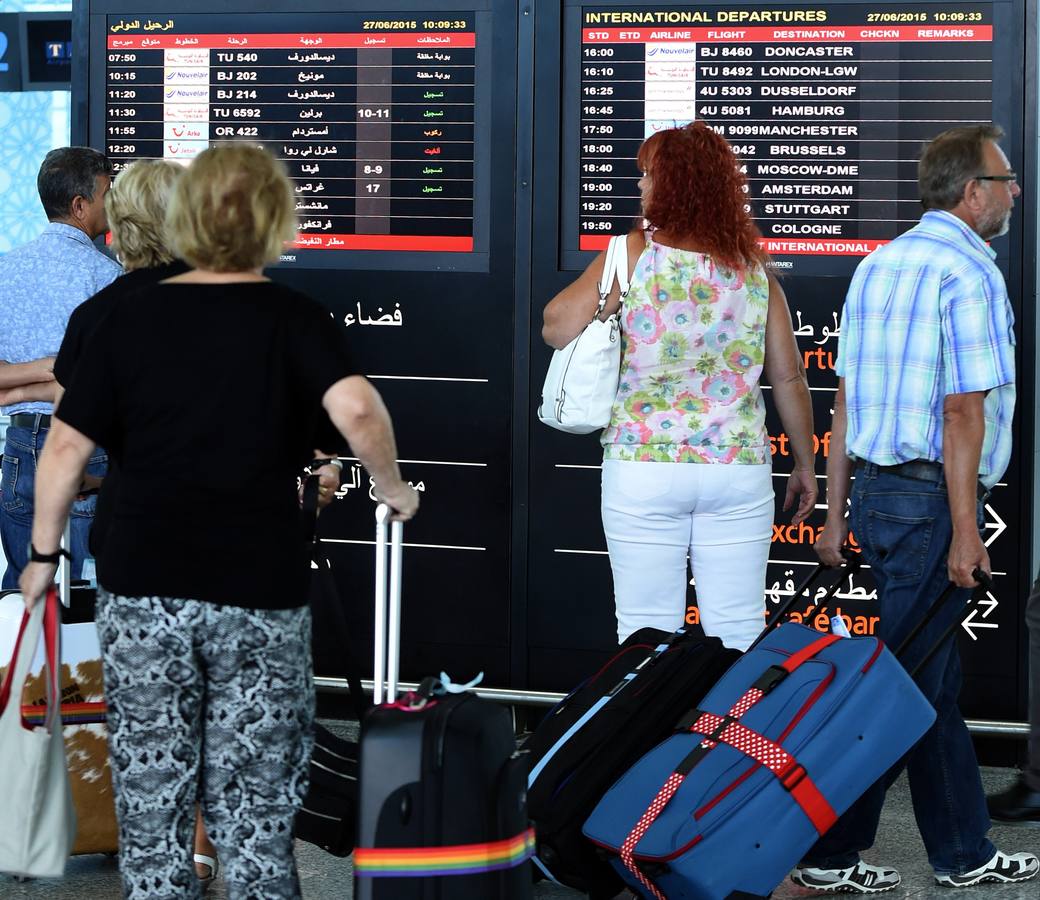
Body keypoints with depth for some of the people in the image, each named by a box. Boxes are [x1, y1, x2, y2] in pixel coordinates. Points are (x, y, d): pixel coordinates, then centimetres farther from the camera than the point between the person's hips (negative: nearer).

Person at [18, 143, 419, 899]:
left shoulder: (132, 316, 3)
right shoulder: (294, 319, -3)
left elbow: (66, 449, 1)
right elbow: (357, 411, -21)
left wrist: (45, 554, 12)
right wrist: (393, 486, -4)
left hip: (142, 589, 1)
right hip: (261, 592, -1)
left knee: (151, 803, 10)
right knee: (255, 811, 8)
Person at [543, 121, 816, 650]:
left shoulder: (635, 253, -6)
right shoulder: (752, 267, 5)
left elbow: (557, 329, -7)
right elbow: (788, 377, 7)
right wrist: (804, 463, 18)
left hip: (644, 465, -2)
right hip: (739, 465, 3)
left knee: (647, 634, 4)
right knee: (738, 635, 7)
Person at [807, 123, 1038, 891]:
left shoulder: (880, 263, 14)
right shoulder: (969, 272, -13)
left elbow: (846, 397, 14)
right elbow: (963, 411, -17)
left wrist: (837, 510, 17)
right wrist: (964, 531, -16)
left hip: (876, 490, 9)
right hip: (933, 498, -9)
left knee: (936, 679, 15)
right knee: (906, 682, -2)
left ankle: (964, 852, 22)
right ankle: (831, 853, 2)